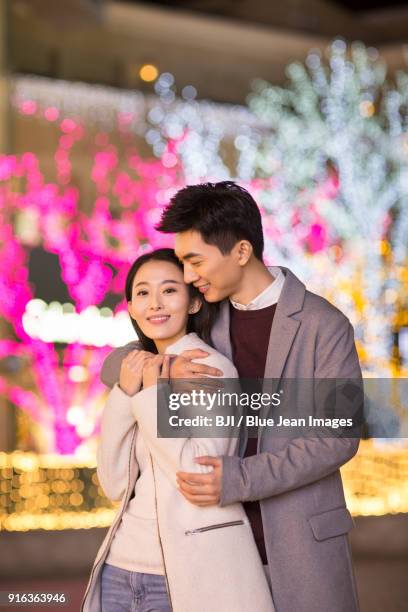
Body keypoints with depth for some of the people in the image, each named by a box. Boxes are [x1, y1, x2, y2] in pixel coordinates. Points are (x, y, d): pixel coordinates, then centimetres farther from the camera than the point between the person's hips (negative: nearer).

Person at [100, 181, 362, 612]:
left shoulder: (323, 324, -9)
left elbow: (338, 436, -12)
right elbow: (114, 366, 9)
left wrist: (240, 479, -21)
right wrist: (165, 369, -15)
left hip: (302, 540, -4)